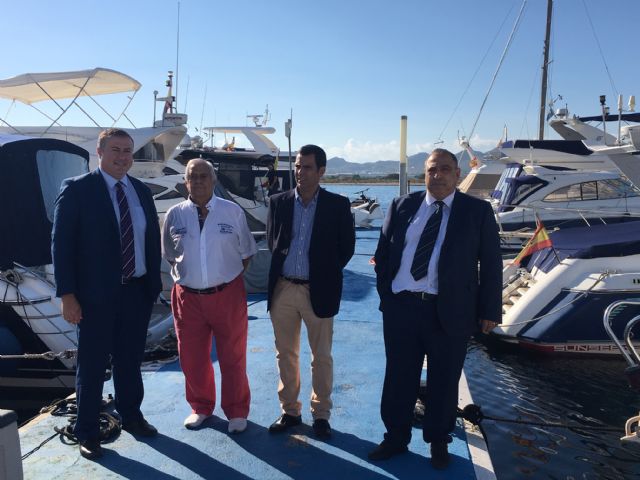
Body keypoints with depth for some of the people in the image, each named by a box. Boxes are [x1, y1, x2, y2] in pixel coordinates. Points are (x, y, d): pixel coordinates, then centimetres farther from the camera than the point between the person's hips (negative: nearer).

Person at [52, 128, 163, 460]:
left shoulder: (142, 191, 8)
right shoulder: (77, 189, -7)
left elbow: (152, 240, 11)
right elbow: (62, 243, -9)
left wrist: (155, 283, 6)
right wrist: (67, 294, -14)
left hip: (137, 291, 4)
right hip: (96, 293, -4)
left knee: (130, 359, 17)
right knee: (92, 364, 9)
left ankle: (131, 416, 37)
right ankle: (87, 432, 26)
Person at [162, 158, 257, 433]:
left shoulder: (232, 212, -4)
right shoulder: (175, 215, 0)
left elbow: (246, 252, 5)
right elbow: (170, 255, 13)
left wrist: (229, 277, 0)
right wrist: (185, 276, 5)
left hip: (227, 294, -2)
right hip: (188, 296, 2)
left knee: (233, 357, 10)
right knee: (192, 358, 14)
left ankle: (236, 411, 28)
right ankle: (201, 408, 36)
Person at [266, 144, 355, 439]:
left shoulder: (338, 205, -4)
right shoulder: (278, 202, 3)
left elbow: (346, 246, 2)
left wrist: (327, 274, 3)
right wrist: (281, 265, 8)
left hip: (318, 291, -2)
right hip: (283, 289, 3)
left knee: (322, 357, 9)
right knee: (285, 355, 13)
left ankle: (321, 414, 25)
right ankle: (289, 411, 29)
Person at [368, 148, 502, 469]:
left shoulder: (478, 211, 1)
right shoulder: (402, 205, 7)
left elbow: (491, 264, 1)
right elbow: (383, 253, 11)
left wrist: (489, 311, -2)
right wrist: (384, 292, 5)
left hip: (450, 311, -2)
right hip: (400, 306, 2)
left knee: (444, 381, 13)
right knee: (398, 377, 13)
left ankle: (438, 442, 34)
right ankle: (396, 437, 33)